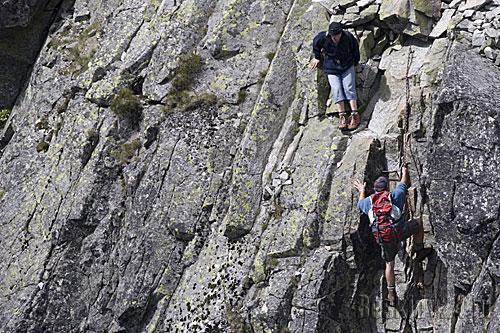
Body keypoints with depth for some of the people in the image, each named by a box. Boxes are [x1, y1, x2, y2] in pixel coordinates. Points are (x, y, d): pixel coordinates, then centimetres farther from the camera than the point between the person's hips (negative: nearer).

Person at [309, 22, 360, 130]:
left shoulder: (348, 37, -17)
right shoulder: (323, 38, -18)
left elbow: (355, 48, 3)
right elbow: (316, 44, 6)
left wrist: (355, 62, 12)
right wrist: (317, 57, 18)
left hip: (347, 66, -1)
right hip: (332, 68, 1)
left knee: (349, 87, -14)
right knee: (336, 89, -15)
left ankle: (354, 114, -17)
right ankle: (342, 115, -18)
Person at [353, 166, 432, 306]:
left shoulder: (369, 201, 7)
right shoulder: (394, 196, 1)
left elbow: (360, 204, 31)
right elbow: (403, 185, 21)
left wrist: (362, 192, 49)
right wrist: (405, 173, 41)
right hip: (400, 232, -3)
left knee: (389, 264, 18)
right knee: (418, 222, 24)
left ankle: (391, 293, 17)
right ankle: (418, 252, 29)